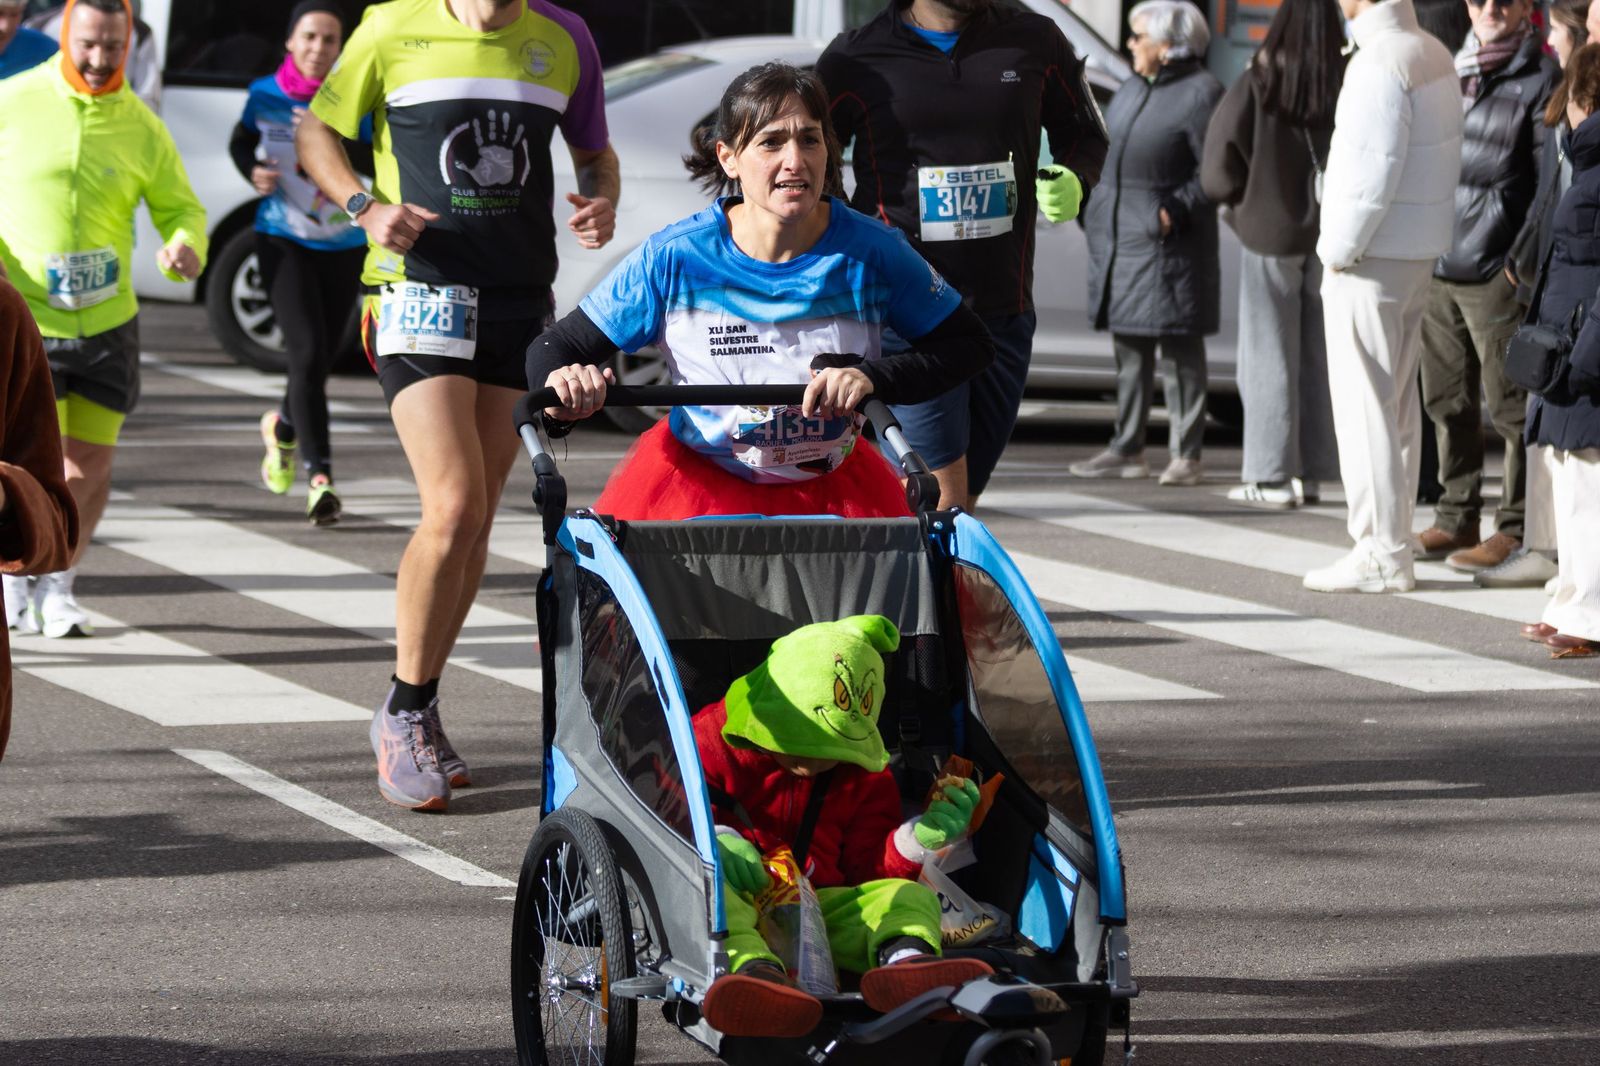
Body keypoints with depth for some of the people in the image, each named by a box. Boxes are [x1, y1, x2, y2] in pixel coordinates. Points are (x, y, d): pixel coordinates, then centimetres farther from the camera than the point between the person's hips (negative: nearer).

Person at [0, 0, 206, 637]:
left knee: (91, 463, 5)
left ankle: (58, 584, 27)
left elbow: (180, 208, 7)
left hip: (106, 322, 3)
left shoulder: (141, 128, 0)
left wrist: (185, 248, -16)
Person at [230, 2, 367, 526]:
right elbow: (240, 144, 15)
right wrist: (253, 173, -5)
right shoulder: (266, 95, -2)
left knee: (322, 358, 11)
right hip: (283, 241, -2)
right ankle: (319, 477, -16)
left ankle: (282, 426, 44)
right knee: (307, 352, -16)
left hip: (342, 245, 2)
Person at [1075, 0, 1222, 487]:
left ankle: (1187, 455, 1)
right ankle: (1127, 449, 17)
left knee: (1179, 346, -3)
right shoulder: (1134, 88, 13)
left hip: (1166, 241, -8)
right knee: (1128, 346, 11)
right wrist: (1094, 210, 14)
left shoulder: (1200, 94, -11)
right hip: (1119, 236, 8)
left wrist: (1178, 210, -21)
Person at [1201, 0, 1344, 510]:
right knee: (1319, 357, 11)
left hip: (1270, 234, -2)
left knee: (1270, 356, 4)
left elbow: (1220, 171, -10)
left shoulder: (1257, 87, -13)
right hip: (1332, 237, 3)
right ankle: (1311, 471, 15)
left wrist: (1243, 199, 9)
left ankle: (1271, 476, 3)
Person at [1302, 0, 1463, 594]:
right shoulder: (1435, 55, 10)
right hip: (1420, 254, 9)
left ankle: (1381, 551, -4)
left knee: (1364, 405, -5)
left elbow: (1373, 172, -23)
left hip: (1371, 257, -9)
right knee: (1399, 401, 14)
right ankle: (1395, 540, 20)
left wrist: (1340, 250, -13)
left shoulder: (1379, 64, -18)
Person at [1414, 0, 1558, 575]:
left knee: (1511, 407, -3)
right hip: (1438, 265, 7)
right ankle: (1456, 520, 21)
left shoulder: (1539, 78, -5)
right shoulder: (1453, 70, 16)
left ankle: (1517, 531, 1)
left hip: (1496, 272, -7)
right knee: (1448, 402, 12)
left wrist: (1524, 259, -14)